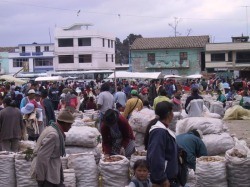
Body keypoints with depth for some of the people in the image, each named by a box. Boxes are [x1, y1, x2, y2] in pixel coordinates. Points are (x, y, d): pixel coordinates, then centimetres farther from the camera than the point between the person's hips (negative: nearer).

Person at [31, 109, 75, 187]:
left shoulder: (57, 131, 6)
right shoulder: (53, 135, -24)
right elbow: (42, 156, -25)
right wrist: (41, 177, -20)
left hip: (52, 169, 10)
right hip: (46, 172, -10)